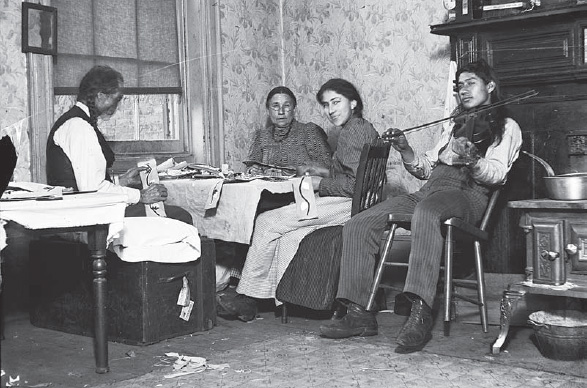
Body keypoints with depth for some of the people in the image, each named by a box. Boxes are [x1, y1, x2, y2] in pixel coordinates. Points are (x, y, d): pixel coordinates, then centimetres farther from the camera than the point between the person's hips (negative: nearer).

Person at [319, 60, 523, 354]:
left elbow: (496, 175, -4)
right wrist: (405, 150, 7)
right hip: (428, 191, 7)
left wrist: (472, 159, -25)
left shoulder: (506, 127, 13)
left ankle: (421, 315, -50)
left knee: (426, 211, -44)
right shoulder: (454, 126, 33)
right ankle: (359, 314, -18)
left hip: (467, 195, -7)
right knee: (357, 225, -14)